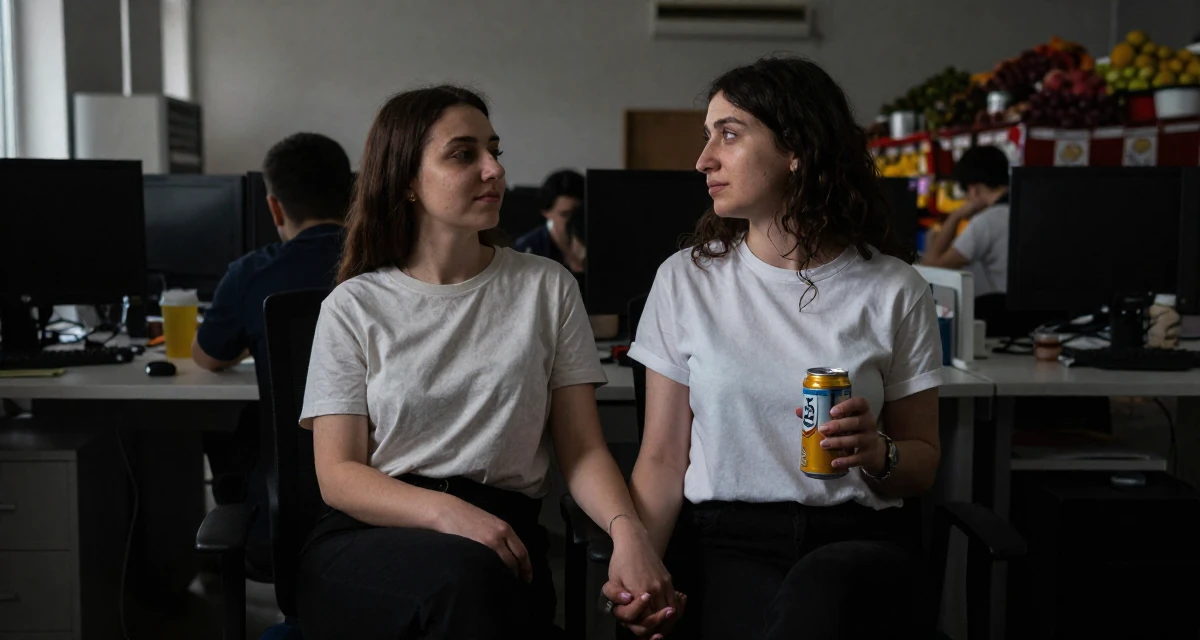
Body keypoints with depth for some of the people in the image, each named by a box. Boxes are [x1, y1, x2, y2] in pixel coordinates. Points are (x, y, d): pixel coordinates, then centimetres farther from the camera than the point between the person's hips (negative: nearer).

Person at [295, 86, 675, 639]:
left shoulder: (547, 288, 11)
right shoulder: (355, 307, 7)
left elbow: (582, 448, 7)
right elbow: (338, 475, 1)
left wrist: (627, 529, -15)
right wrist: (445, 511, -19)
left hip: (502, 540, 2)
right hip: (373, 537, -1)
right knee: (465, 577, -35)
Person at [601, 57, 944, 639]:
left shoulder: (892, 290, 4)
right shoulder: (685, 280, 6)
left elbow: (923, 463, 13)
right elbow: (663, 459, 4)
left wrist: (879, 454, -12)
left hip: (854, 541, 0)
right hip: (724, 541, 0)